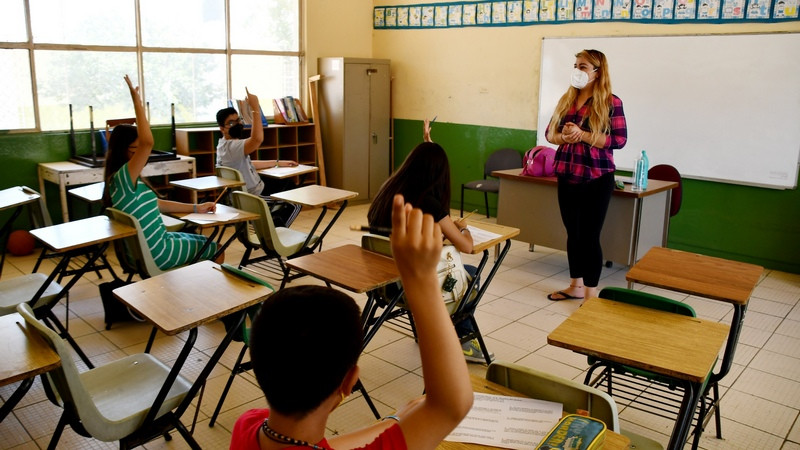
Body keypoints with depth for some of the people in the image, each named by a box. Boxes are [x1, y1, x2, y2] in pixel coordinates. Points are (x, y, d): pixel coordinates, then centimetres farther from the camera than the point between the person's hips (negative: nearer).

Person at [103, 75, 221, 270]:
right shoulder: (122, 178, -24)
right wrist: (137, 101, -32)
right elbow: (148, 142, -39)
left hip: (157, 241, 10)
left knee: (205, 242, 28)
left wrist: (196, 208, 14)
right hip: (155, 253, -10)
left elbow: (157, 204, 14)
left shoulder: (128, 181, 5)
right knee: (216, 251, 7)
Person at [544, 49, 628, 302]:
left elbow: (619, 139, -12)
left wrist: (583, 135, -21)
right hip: (567, 177, 5)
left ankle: (590, 293, 10)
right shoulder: (566, 99, 9)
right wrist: (564, 137, -13)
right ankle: (576, 286, 27)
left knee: (589, 236, -2)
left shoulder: (610, 102, -7)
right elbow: (549, 132, 10)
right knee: (573, 233, 13)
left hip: (596, 179, -5)